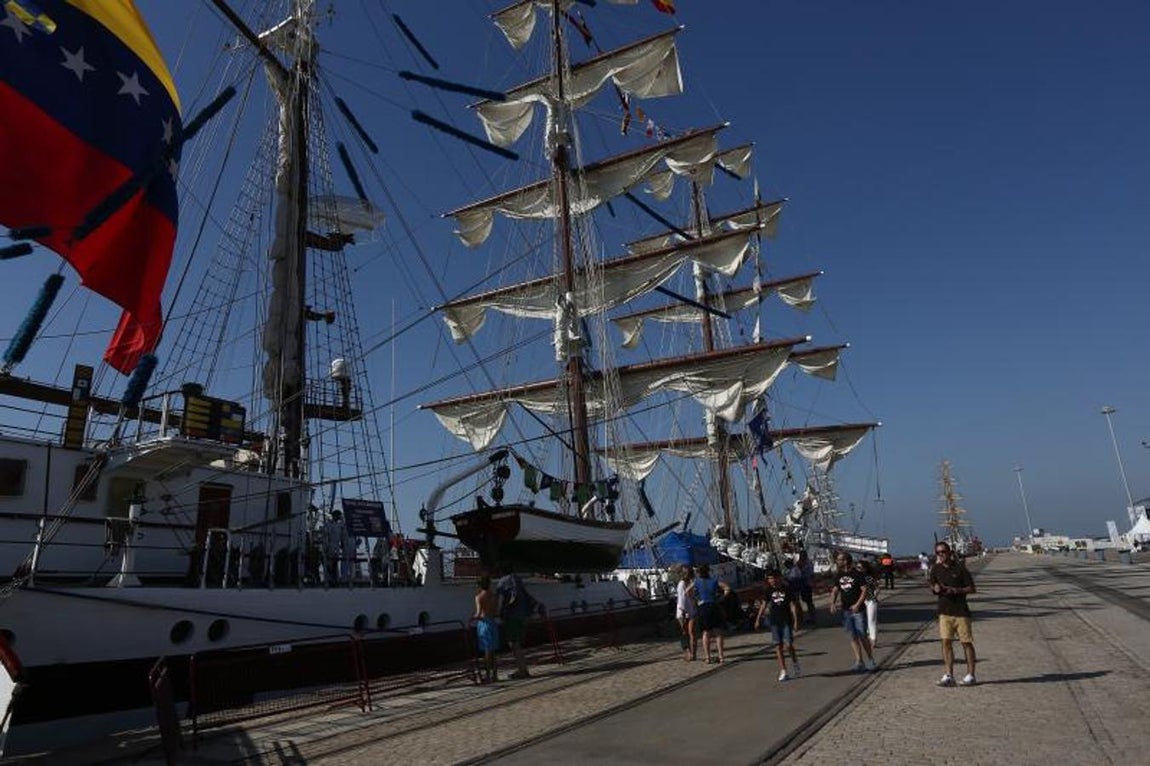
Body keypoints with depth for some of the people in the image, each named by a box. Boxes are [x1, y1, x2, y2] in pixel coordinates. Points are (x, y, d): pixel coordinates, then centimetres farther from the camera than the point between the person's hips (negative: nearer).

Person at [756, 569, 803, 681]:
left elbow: (793, 606, -4)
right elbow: (764, 605, 9)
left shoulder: (787, 589, -5)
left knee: (788, 644, -9)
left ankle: (795, 663, 20)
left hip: (786, 621, -3)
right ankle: (783, 671, 5)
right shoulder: (769, 590, 4)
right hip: (774, 621, 3)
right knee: (778, 646, 0)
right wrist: (758, 619, 6)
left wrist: (796, 621, -8)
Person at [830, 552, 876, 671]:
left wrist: (857, 604, -21)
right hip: (846, 611, 5)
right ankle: (859, 662, 12)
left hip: (858, 610, -5)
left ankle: (870, 660, 14)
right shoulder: (839, 576, 7)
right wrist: (833, 603, -5)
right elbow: (835, 591, 11)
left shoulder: (857, 574, -10)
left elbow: (864, 590, -12)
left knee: (862, 636, -2)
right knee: (853, 637, 7)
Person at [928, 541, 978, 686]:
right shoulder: (936, 569, 5)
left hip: (961, 610, -3)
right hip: (944, 611, 3)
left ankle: (970, 675, 17)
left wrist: (955, 590, -19)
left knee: (966, 642, 5)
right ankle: (948, 675, 3)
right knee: (946, 642, -1)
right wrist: (935, 589, -8)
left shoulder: (960, 568, -7)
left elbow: (972, 589, -6)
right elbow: (932, 587, 15)